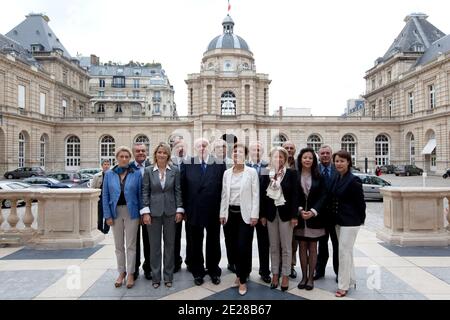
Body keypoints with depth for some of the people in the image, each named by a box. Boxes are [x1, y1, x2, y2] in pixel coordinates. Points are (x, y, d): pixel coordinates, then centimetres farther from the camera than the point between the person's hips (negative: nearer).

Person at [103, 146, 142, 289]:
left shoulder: (136, 174, -3)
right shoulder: (109, 174, 2)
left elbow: (140, 195, -1)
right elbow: (105, 196, 2)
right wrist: (107, 215, -3)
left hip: (131, 212, -2)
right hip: (116, 212, 2)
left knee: (130, 245, 5)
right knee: (119, 245, 13)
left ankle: (130, 274, 17)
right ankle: (121, 272, 27)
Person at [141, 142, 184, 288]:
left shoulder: (174, 170, 1)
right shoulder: (148, 170, 0)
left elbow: (178, 191, 3)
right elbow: (145, 192, -1)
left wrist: (179, 210, -3)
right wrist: (145, 212, -8)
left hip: (170, 211, 1)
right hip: (154, 211, 0)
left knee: (170, 243, 9)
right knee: (154, 245, 7)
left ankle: (168, 276, 22)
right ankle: (156, 277, 21)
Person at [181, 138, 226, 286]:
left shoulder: (219, 164, -3)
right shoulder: (187, 164, -1)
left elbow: (224, 187, -4)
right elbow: (183, 188, -1)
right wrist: (184, 209, -3)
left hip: (214, 211, 0)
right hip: (194, 211, 1)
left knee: (213, 243, 13)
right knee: (196, 243, 13)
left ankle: (214, 271, 31)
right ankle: (198, 272, 29)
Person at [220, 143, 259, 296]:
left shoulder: (252, 172, -3)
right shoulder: (227, 173, 8)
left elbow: (255, 195, -6)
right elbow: (224, 194, 10)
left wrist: (254, 215, -11)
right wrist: (222, 214, 5)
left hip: (245, 214, -4)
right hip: (230, 214, 4)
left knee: (243, 248, -4)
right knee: (232, 247, 8)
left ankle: (243, 280, 15)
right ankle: (240, 274, 31)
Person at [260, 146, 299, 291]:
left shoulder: (291, 173, -4)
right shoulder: (266, 174, 3)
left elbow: (294, 195, -7)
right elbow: (263, 195, 5)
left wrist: (294, 215, -12)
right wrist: (263, 215, 2)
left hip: (285, 213, -2)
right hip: (271, 213, 3)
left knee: (286, 247, 6)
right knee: (273, 246, 12)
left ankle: (285, 275, 18)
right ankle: (275, 274, 24)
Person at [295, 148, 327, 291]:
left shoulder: (319, 176, 0)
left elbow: (323, 196, -3)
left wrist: (313, 211, -14)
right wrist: (300, 210, -14)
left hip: (315, 216, 0)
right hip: (299, 216, 0)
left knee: (312, 247, 7)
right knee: (302, 247, 8)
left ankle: (311, 277, 18)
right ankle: (304, 276, 20)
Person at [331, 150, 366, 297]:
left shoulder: (353, 180, -16)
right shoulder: (337, 179, 7)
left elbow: (360, 202, -12)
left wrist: (361, 219, -4)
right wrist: (335, 217, 10)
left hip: (350, 222, -8)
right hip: (339, 220, 8)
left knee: (344, 252, -3)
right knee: (346, 251, 18)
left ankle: (343, 286, 8)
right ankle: (351, 279, 34)